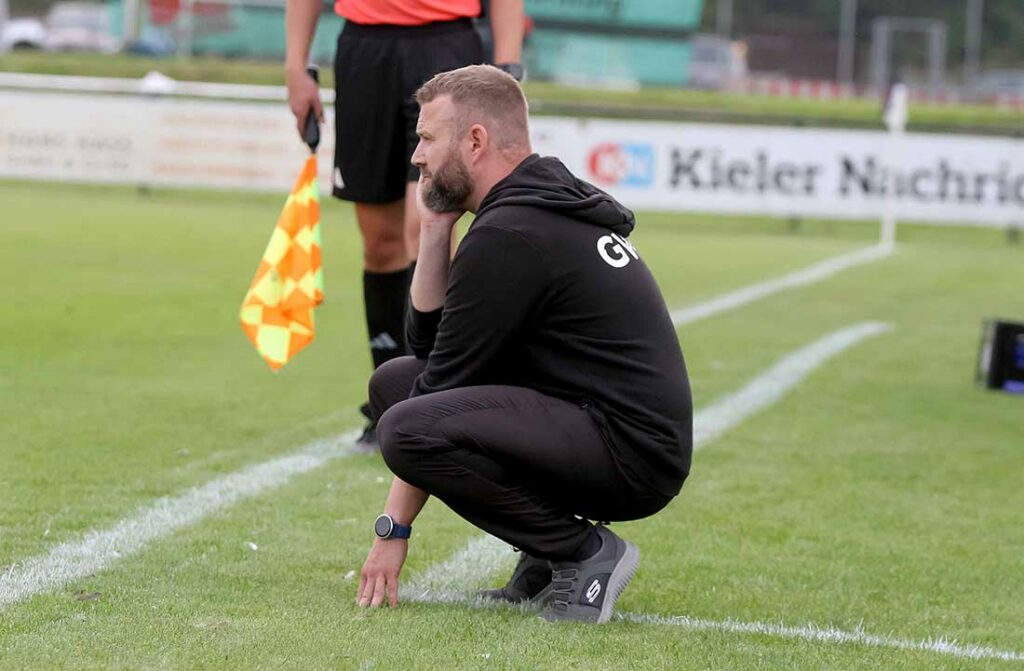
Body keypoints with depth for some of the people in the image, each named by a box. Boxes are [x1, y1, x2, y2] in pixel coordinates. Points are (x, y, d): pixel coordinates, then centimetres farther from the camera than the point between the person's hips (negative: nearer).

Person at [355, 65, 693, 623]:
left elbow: (419, 435, -13)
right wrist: (435, 226, 8)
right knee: (394, 381, 15)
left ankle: (585, 554, -10)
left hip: (631, 453, -10)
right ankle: (548, 559, 9)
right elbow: (427, 340, 18)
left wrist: (394, 529, -6)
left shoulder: (508, 236, -17)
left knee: (405, 426, -27)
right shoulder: (546, 201, 14)